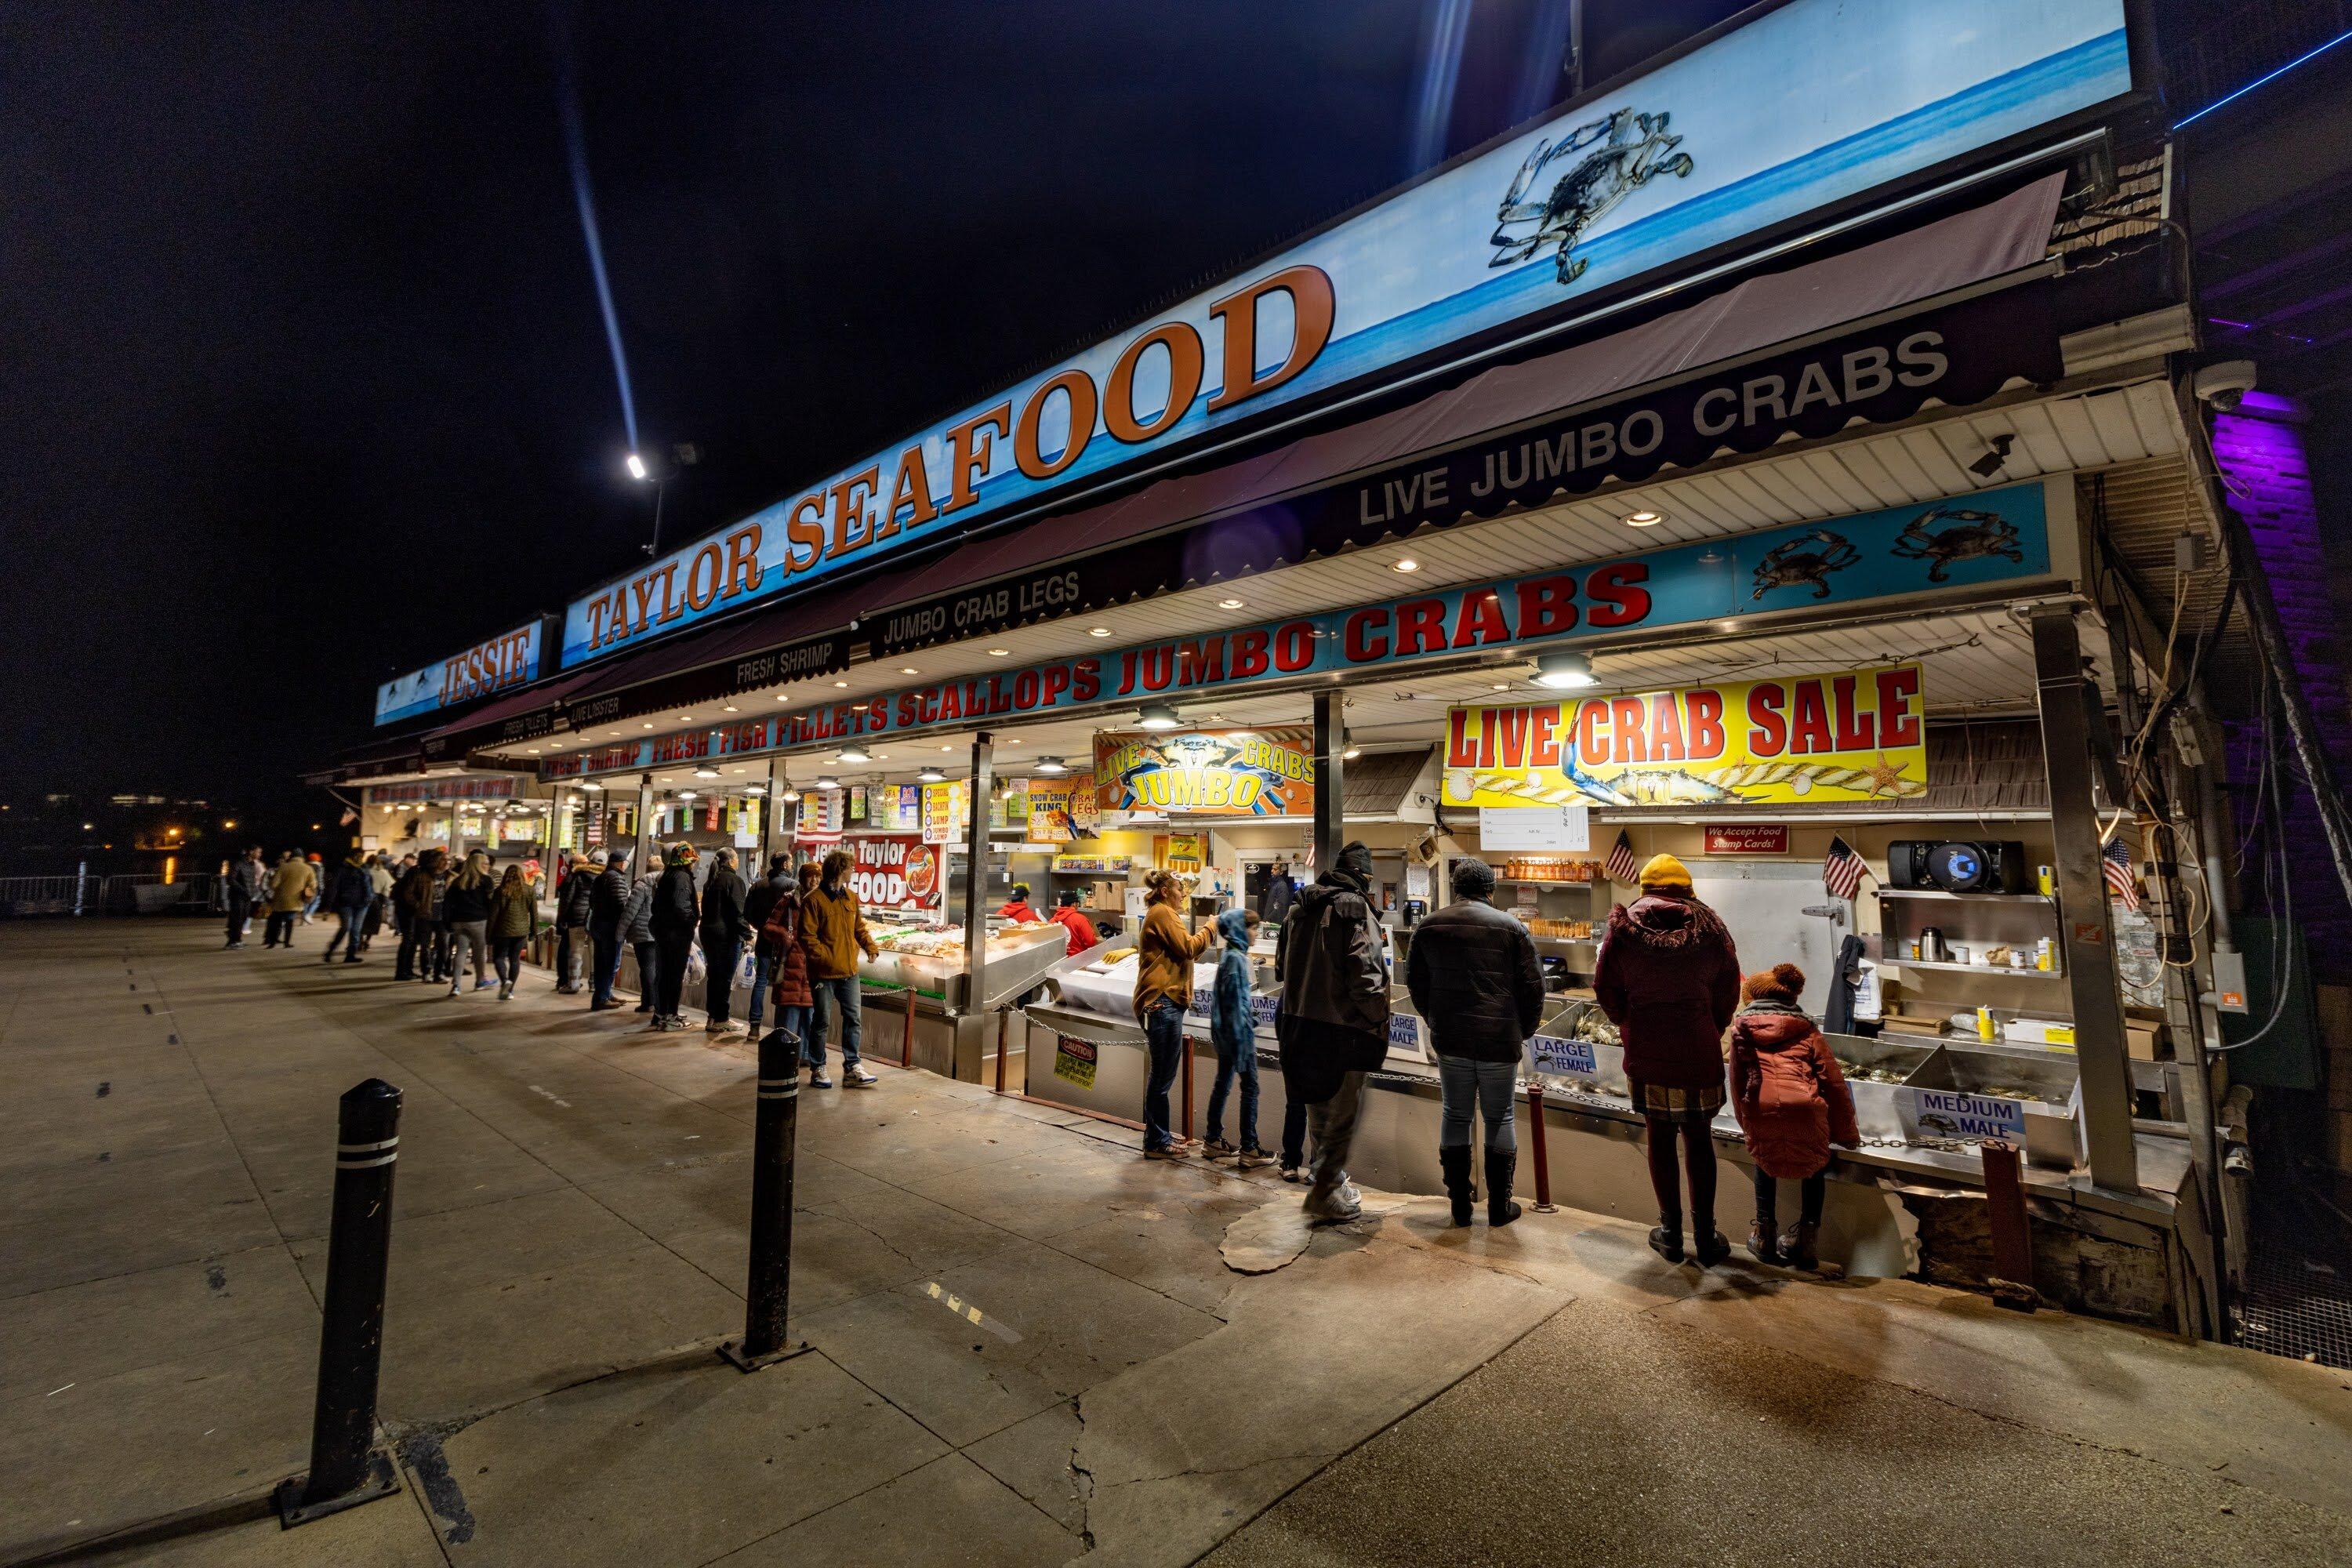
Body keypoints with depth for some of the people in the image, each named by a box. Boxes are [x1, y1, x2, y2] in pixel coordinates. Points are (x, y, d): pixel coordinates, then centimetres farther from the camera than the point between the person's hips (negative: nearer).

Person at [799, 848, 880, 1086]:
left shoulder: (851, 897, 11)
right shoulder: (813, 899, -10)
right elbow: (807, 937, -14)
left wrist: (870, 947, 2)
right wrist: (827, 958, -21)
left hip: (849, 970, 6)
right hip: (824, 972, -6)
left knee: (852, 1019, 7)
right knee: (822, 1022, 6)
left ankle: (852, 1067, 15)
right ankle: (818, 1068, 20)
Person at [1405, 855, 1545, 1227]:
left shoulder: (1430, 926, 4)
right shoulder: (1511, 928, -4)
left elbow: (1414, 980, 11)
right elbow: (1533, 984, -2)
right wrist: (1524, 1030, 11)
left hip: (1449, 1039, 2)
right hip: (1500, 1040, -2)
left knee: (1455, 1115, 12)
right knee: (1499, 1117, 11)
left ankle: (1459, 1205, 19)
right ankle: (1500, 1206, 19)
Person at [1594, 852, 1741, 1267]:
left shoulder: (1623, 925, -4)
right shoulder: (1709, 926, -1)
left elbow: (1605, 988, -2)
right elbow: (1729, 991, 3)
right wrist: (1712, 1031, 16)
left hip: (1646, 1051, -1)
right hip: (1699, 1051, 1)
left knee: (1660, 1138, 10)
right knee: (1698, 1137, 13)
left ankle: (1671, 1232, 20)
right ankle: (1705, 1236, 18)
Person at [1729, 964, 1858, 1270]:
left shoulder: (1742, 1030, 20)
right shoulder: (1807, 1032, 22)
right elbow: (1834, 1083, 18)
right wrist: (1847, 1135, 27)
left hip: (1760, 1108, -1)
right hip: (1805, 1107, 1)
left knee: (1763, 1159, 28)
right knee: (1815, 1162, 29)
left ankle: (1765, 1233, 22)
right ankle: (1808, 1233, 18)